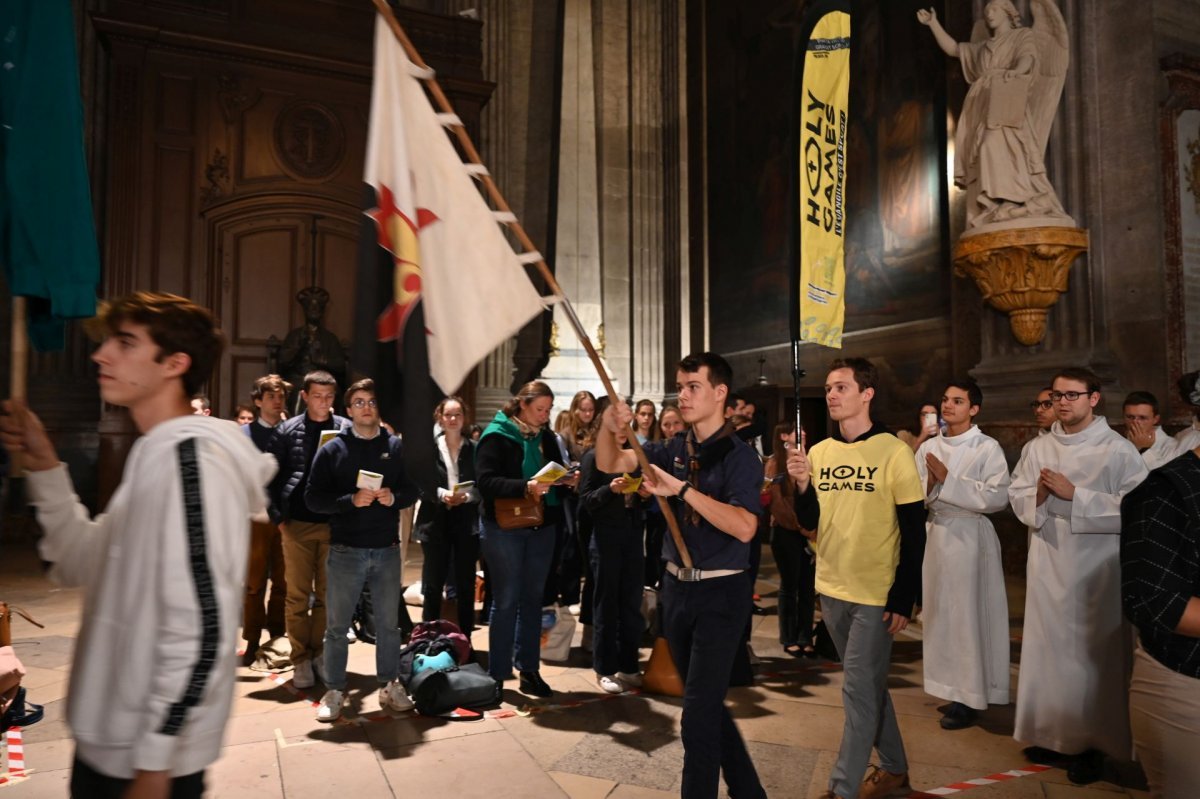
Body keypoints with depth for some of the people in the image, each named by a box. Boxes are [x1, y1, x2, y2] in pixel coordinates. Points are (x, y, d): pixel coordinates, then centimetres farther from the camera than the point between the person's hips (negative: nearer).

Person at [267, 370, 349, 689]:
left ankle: (319, 654, 23)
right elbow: (272, 477, 4)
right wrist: (278, 517, -2)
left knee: (327, 594, 9)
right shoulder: (286, 431, 3)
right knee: (298, 596, 5)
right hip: (297, 523, 0)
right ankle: (301, 659, 16)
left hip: (334, 523, 0)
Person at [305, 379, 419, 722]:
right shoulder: (332, 449, 0)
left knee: (389, 623, 11)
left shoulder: (395, 446, 6)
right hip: (345, 551, -2)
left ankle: (390, 686, 25)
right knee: (337, 626, 7)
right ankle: (334, 691, 21)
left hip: (387, 550, 2)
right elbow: (313, 498, -6)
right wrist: (351, 500, -19)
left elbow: (412, 488, 8)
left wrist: (394, 497, -13)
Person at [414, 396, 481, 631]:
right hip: (436, 522, -1)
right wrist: (441, 494, -16)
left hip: (467, 522, 1)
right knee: (432, 585, 5)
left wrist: (466, 497, -17)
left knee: (465, 584, 8)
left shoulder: (474, 449, 3)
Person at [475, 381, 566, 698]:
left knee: (532, 599, 12)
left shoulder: (546, 437, 8)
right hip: (504, 528, -5)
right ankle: (498, 673, 16)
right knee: (506, 601, 3)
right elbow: (485, 481, -20)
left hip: (542, 527, 5)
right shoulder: (496, 435, -10)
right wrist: (525, 487, -31)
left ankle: (529, 669, 23)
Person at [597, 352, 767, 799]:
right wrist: (609, 428, -18)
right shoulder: (675, 450, 4)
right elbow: (610, 464, 2)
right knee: (707, 702, 19)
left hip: (721, 592, -7)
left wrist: (682, 489, -28)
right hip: (677, 586, 7)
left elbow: (744, 527, -26)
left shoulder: (740, 456, -13)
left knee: (698, 714, -4)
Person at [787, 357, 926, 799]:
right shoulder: (818, 452, 3)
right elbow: (809, 523, 5)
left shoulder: (894, 452, -11)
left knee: (858, 689, -1)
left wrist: (903, 598, -12)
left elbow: (914, 532, -10)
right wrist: (802, 486, -14)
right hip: (831, 589, 6)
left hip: (876, 594, -5)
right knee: (869, 685, 19)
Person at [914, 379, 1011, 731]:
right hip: (936, 535, 5)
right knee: (940, 614, 11)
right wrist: (930, 484, -12)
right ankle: (951, 687, 26)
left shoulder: (987, 448, -6)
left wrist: (948, 479, -16)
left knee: (969, 615, 0)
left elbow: (997, 497, -17)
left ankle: (970, 696, 11)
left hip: (970, 536, -5)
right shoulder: (929, 448, 8)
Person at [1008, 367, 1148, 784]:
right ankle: (1052, 733, 24)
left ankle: (1091, 741, 19)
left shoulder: (1119, 450, -7)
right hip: (1048, 565, 4)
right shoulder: (1038, 448, 7)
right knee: (1047, 649, 10)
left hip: (1096, 568, -4)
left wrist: (1074, 494, -19)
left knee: (1092, 653, 4)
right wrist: (1038, 496, -14)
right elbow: (1017, 497, 7)